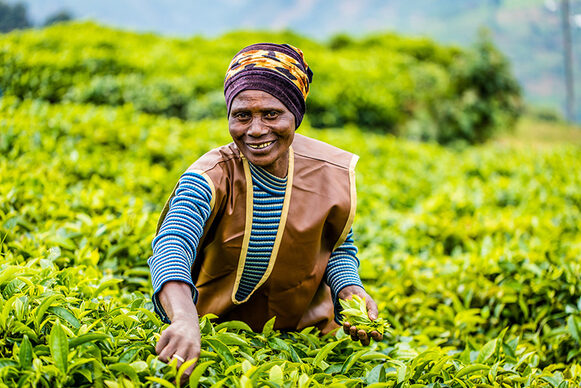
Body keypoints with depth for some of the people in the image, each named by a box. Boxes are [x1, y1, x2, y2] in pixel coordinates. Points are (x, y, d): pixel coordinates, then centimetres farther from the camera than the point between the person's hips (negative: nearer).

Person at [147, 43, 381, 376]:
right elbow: (172, 246, -39)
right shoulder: (212, 178, -21)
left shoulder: (331, 175, -10)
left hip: (305, 331, 2)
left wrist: (351, 293, -16)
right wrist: (184, 320, -60)